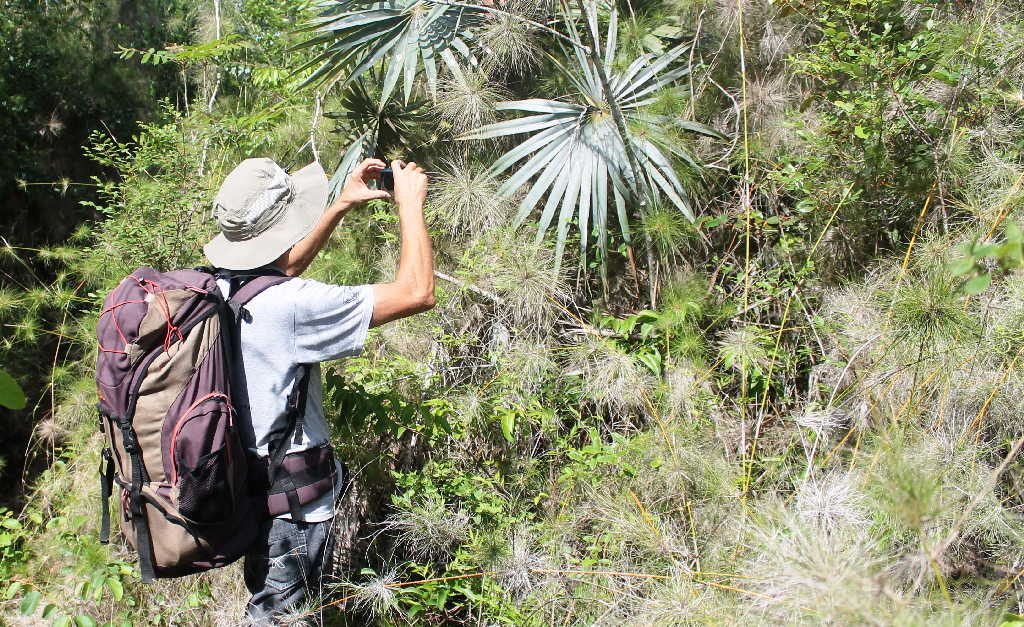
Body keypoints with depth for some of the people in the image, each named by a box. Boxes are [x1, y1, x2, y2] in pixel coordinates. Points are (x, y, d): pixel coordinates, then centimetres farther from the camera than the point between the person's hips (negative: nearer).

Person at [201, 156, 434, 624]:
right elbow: (416, 293, -27)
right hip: (289, 505, -8)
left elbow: (281, 270, 19)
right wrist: (410, 203, -13)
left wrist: (343, 206, 15)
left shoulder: (217, 287, -4)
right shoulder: (287, 307, -29)